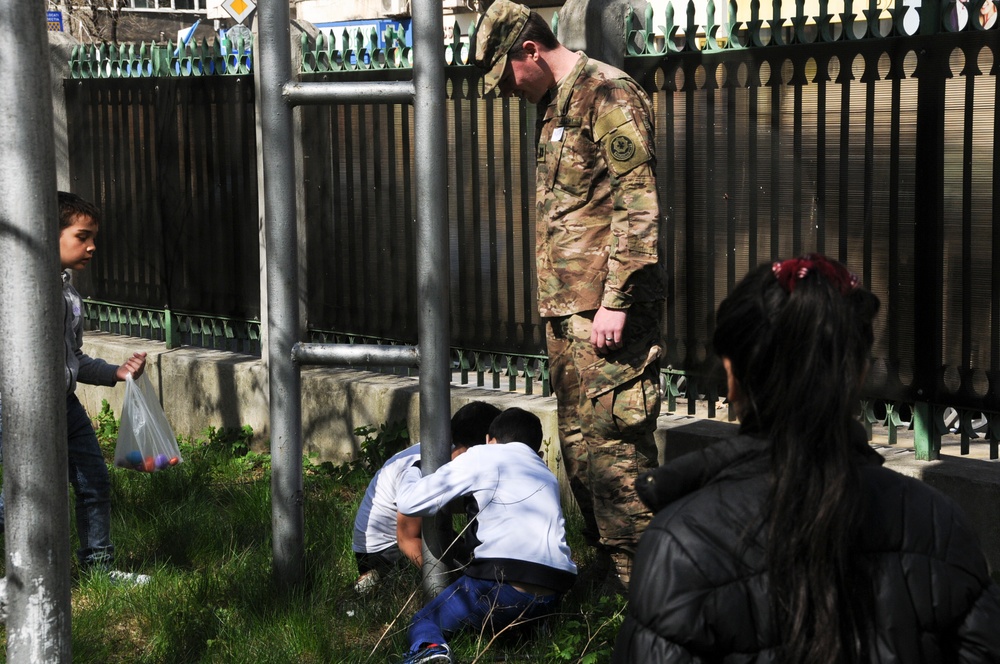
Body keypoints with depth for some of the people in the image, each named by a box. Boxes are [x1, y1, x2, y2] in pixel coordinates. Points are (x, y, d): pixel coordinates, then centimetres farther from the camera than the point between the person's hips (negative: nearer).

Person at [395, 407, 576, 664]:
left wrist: (412, 471, 33)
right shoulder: (548, 476, 28)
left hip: (501, 585, -6)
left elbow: (409, 502, 10)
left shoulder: (484, 456, 10)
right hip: (551, 598, 6)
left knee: (423, 621, 16)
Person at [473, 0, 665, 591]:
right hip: (567, 309, 10)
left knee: (615, 445, -9)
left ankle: (641, 581, -3)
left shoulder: (608, 95, -10)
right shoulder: (558, 104, 20)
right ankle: (606, 564, 22)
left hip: (606, 312, -10)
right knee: (579, 442, 13)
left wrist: (615, 301, -20)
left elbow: (638, 207, -17)